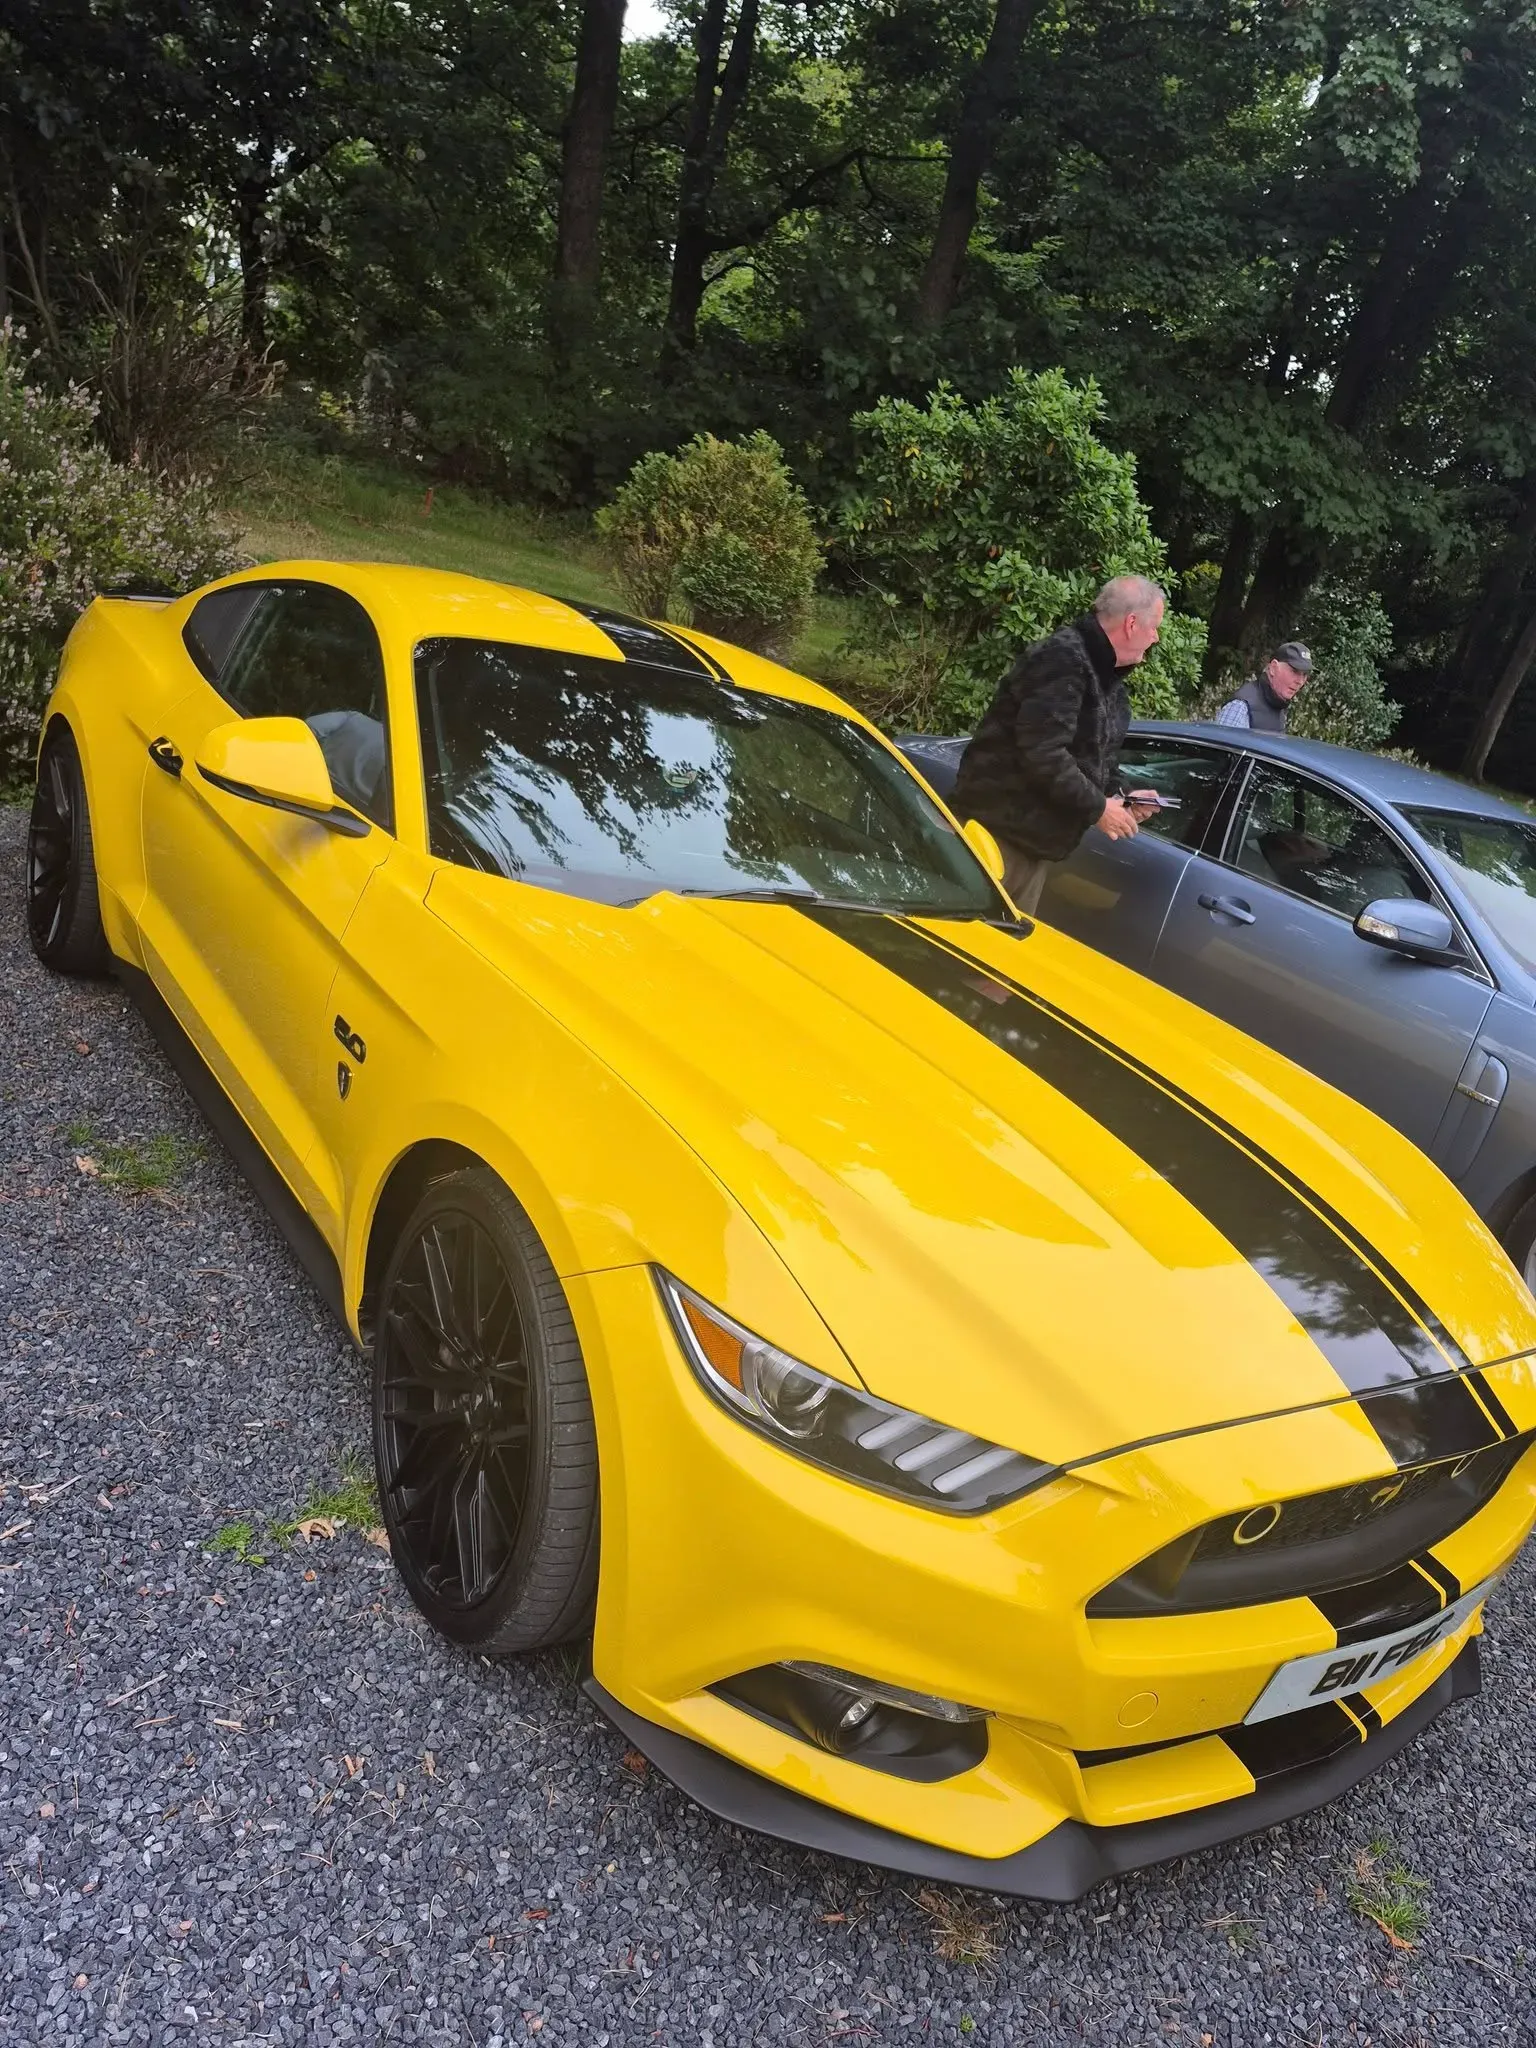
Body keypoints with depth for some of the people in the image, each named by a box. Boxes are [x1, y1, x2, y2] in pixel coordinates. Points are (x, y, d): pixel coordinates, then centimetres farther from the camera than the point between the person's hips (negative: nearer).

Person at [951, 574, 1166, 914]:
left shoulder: (1108, 678, 15)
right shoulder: (1063, 660, -17)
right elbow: (1043, 755, -26)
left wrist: (1117, 798, 4)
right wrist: (1097, 808, -17)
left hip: (1034, 836, 10)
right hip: (1001, 827, -10)